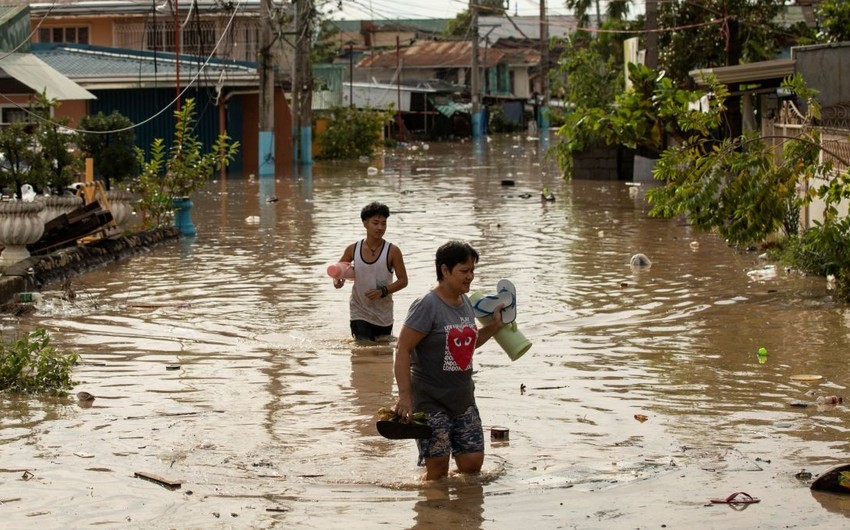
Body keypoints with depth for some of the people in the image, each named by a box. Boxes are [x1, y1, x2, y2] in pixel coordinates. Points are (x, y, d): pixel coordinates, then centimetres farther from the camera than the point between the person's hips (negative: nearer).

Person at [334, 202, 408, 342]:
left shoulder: (392, 251, -11)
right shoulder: (353, 249, -4)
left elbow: (403, 280, -8)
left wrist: (383, 291, -23)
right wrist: (337, 280, -10)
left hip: (383, 314, 0)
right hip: (359, 311, 0)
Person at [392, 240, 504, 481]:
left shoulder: (465, 303, 10)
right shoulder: (427, 306, -15)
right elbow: (403, 350, -18)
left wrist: (494, 326, 11)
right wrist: (405, 396, -24)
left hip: (463, 398, 8)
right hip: (431, 400, -7)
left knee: (473, 463, 7)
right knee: (438, 466, -5)